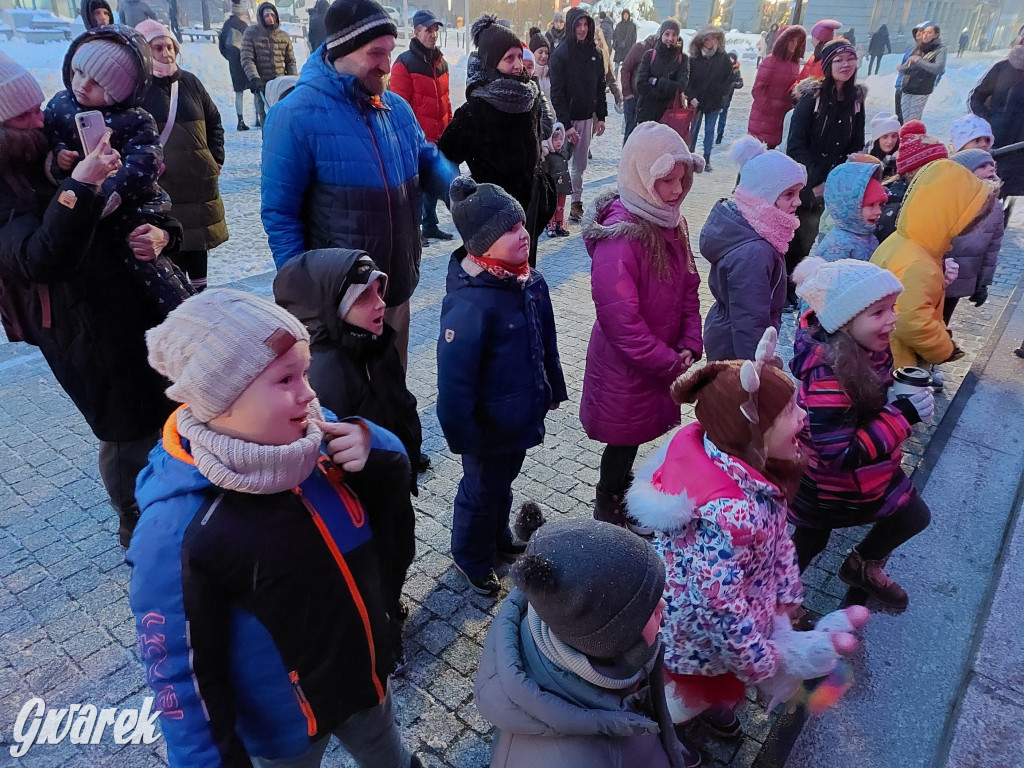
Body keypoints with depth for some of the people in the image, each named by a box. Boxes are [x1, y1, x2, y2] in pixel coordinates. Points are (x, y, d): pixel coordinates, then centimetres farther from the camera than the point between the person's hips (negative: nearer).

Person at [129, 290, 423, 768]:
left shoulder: (312, 436, -17)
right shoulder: (178, 532, -31)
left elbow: (388, 502, -3)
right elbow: (183, 673, -21)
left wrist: (372, 449, -25)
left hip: (366, 672, 5)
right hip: (285, 724, -4)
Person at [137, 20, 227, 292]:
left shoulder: (189, 82, 9)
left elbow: (214, 122, 16)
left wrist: (216, 159, 9)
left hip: (199, 181, 5)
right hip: (161, 184, -4)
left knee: (198, 238, 14)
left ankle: (200, 292, 29)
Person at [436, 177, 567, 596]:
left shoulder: (530, 282, -4)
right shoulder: (469, 303, -31)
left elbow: (545, 341, 9)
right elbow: (454, 376, -28)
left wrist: (553, 387, 17)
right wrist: (461, 433, -23)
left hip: (522, 414, 7)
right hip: (489, 424, -7)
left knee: (504, 479, 28)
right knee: (482, 489, 15)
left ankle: (498, 537, 53)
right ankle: (472, 558, 41)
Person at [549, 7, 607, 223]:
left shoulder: (594, 53, 7)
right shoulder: (561, 53, -8)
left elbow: (600, 87, 13)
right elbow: (557, 92, -13)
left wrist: (601, 116, 7)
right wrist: (566, 124, -19)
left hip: (587, 117, 5)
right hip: (566, 118, -5)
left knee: (580, 165, 10)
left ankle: (577, 203, 19)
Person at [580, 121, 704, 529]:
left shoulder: (670, 222, 0)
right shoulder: (618, 238, -28)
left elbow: (688, 288, 6)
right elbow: (622, 321, -29)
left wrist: (689, 346, -6)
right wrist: (671, 363, -18)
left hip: (663, 362, 7)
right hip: (625, 367, -7)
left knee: (636, 434, 23)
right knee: (625, 438, 12)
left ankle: (622, 488, 46)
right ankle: (609, 510, 36)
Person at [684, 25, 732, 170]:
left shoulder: (723, 58, -3)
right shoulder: (694, 57, -5)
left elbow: (729, 79, 3)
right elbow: (687, 79, -4)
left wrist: (720, 93, -7)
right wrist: (691, 97, -13)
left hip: (714, 102, 1)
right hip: (696, 101, 0)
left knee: (710, 131, 6)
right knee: (693, 130, 8)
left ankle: (707, 159, 13)